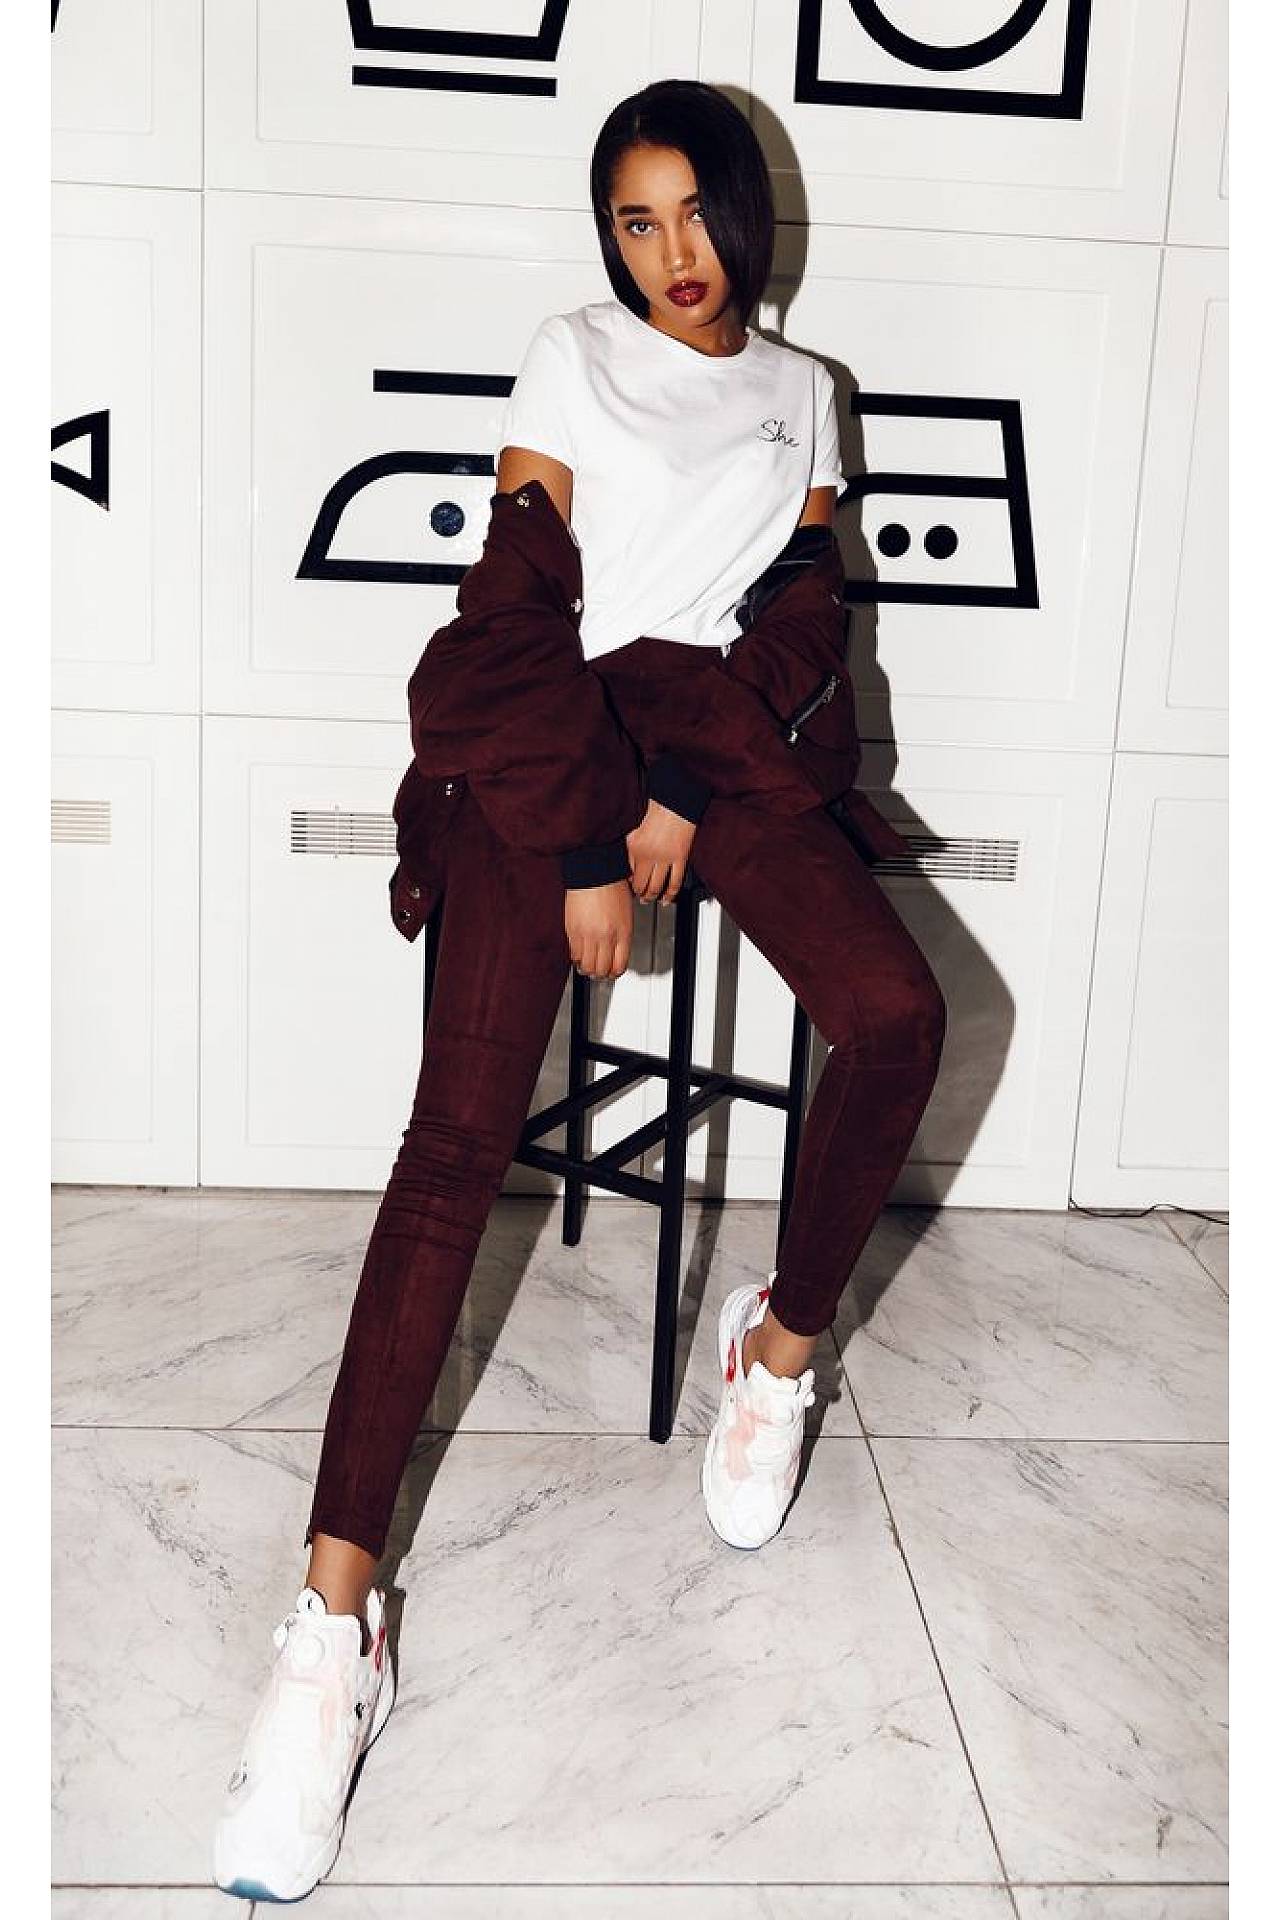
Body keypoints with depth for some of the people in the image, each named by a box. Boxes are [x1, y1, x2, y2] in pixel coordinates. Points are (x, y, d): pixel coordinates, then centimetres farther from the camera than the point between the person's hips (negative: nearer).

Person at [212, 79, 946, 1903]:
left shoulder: (802, 389, 22)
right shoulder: (574, 355, 15)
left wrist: (691, 797, -7)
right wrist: (582, 849, -9)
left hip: (724, 729, 3)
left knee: (898, 1015, -26)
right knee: (462, 1132, -20)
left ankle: (782, 1343, 1)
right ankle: (336, 1623, -24)